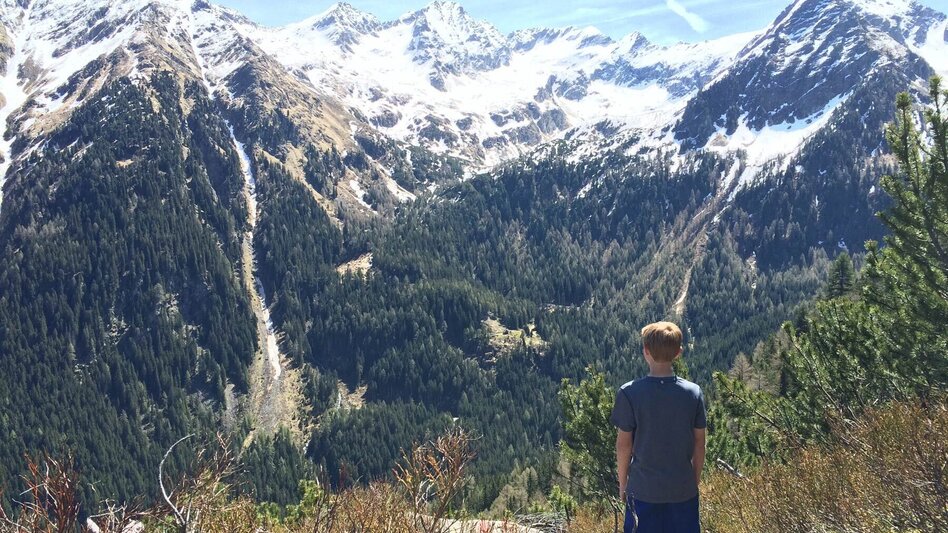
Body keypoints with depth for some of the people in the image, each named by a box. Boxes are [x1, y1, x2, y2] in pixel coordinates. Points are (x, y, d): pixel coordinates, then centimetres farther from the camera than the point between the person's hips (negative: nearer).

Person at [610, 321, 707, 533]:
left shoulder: (629, 393, -12)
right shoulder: (693, 392, -5)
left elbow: (624, 444, -7)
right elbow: (699, 443, 2)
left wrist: (623, 483, 6)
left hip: (644, 489, -2)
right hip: (684, 488, 2)